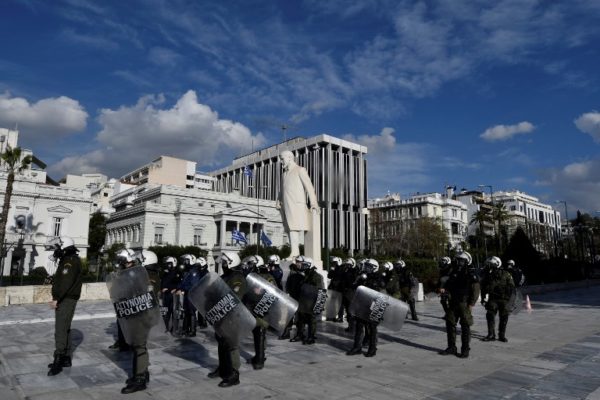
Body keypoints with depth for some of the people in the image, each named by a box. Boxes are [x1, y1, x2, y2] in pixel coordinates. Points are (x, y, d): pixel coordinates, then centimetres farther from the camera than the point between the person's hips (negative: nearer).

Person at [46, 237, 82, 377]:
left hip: (66, 300, -10)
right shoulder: (67, 261, 17)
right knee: (65, 329, 15)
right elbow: (60, 281, 16)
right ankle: (65, 358, 23)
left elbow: (66, 283, -26)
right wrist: (57, 299, 11)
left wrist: (57, 299, -28)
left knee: (60, 330, -10)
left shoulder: (71, 262, -16)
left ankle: (58, 361, -8)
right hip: (64, 300, 10)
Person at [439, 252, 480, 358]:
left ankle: (465, 350, 13)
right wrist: (444, 289, -2)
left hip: (464, 305, -6)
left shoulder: (471, 275, -9)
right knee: (450, 324, 9)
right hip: (453, 304, 6)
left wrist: (471, 305, -15)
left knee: (465, 327, 2)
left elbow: (475, 291, -10)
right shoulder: (453, 273, 9)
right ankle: (451, 347, 21)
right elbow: (449, 285, 20)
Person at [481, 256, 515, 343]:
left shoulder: (506, 274, -2)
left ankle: (502, 335, 17)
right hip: (492, 299, 2)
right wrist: (483, 299, 8)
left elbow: (511, 287, 0)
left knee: (503, 318, 4)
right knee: (490, 316, -4)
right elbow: (483, 288, 11)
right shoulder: (488, 275, 5)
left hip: (503, 300, -2)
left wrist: (508, 297, -8)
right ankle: (491, 335, 4)